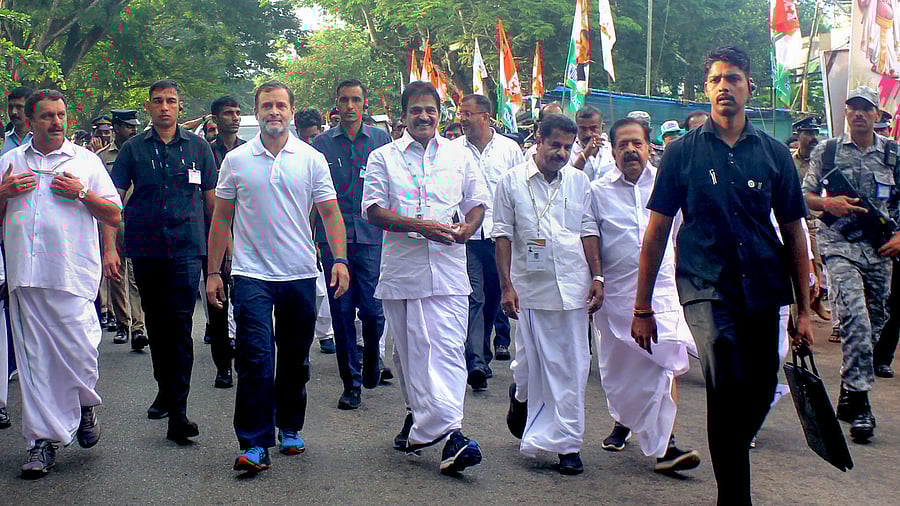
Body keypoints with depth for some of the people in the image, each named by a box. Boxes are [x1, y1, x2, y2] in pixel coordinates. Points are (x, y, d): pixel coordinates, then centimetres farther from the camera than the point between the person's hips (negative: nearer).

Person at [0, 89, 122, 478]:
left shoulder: (85, 160, 8)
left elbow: (114, 217, 5)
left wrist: (82, 193, -9)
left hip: (72, 275, -2)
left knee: (79, 352, -6)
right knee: (34, 359, 3)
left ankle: (85, 406, 25)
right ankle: (43, 440, 10)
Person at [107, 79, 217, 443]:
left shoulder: (198, 146, 6)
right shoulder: (133, 148, 6)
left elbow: (213, 199, 11)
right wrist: (109, 248, -6)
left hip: (186, 248, -2)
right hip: (145, 249, 2)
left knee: (180, 325, -11)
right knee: (156, 324, 14)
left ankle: (178, 413, -12)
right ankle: (165, 390, 32)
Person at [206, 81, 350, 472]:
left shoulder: (312, 159, 4)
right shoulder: (236, 160, 4)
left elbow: (330, 212, 3)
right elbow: (221, 219, 8)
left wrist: (340, 259, -11)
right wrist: (213, 272, 3)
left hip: (300, 274, 2)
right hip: (251, 274, -1)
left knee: (295, 360, 12)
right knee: (255, 360, -9)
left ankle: (290, 429, 29)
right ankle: (255, 444, -5)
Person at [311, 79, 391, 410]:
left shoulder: (381, 140, 8)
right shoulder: (322, 143, 7)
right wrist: (311, 237, 4)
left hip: (371, 236, 0)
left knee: (373, 311, -4)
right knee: (342, 312, 3)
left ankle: (371, 358, 27)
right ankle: (351, 382, 14)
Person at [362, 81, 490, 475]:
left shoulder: (459, 156, 13)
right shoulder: (384, 158, 7)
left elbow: (477, 202, 17)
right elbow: (373, 210, -2)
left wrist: (467, 228, -6)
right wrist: (420, 226, -14)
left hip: (448, 269, 0)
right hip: (402, 269, 0)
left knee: (449, 349, -9)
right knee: (409, 350, 7)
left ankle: (449, 432, -15)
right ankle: (419, 415, 22)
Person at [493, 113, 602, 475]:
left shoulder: (579, 181, 9)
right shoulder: (512, 181, 2)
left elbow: (589, 231, 12)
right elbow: (503, 235, 1)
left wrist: (597, 276, 3)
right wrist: (506, 286, -5)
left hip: (572, 287, 2)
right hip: (530, 286, -2)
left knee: (571, 367, 2)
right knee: (531, 363, 3)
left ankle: (568, 444, 10)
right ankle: (521, 395, 38)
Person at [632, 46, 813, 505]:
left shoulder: (773, 153, 7)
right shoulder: (683, 152, 2)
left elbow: (794, 231, 11)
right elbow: (657, 230, 4)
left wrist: (804, 310, 8)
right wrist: (642, 307, 2)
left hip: (763, 289, 3)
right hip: (705, 284, -3)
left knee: (760, 390, 9)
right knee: (727, 383, -22)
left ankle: (732, 453, 39)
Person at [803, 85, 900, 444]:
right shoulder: (827, 151, 5)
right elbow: (805, 195, 9)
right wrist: (829, 204, -11)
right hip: (839, 244, -3)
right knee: (855, 316, -20)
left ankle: (848, 397, 24)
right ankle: (860, 404, -18)